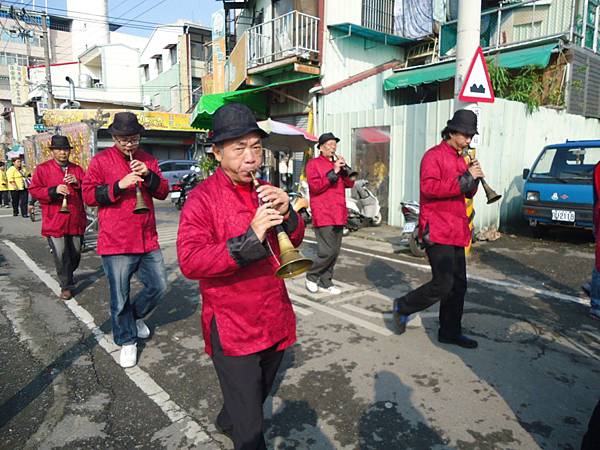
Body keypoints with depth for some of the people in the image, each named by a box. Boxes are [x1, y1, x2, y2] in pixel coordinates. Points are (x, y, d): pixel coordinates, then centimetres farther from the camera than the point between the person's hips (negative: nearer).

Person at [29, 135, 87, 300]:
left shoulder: (77, 169, 10)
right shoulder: (42, 169, 1)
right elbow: (34, 190, -4)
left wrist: (77, 183, -12)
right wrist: (54, 190, -20)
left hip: (76, 221, 3)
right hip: (54, 222, -3)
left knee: (76, 254, 14)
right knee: (61, 255, -3)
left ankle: (67, 275, 40)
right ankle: (66, 286, 11)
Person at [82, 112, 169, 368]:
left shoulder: (148, 160, 11)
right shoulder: (101, 161, -1)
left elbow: (163, 192, 8)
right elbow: (88, 195, -6)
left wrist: (148, 176, -11)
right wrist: (118, 186, -19)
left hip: (148, 240, 4)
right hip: (115, 242, -4)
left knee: (159, 287, 11)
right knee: (120, 297, 6)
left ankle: (136, 316, 38)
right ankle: (127, 341, 24)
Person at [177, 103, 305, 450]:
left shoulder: (266, 193, 6)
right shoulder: (202, 199, -14)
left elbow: (294, 241, 8)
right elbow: (189, 261, -24)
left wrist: (286, 213, -13)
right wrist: (249, 239, -34)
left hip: (275, 323, 7)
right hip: (232, 330, -7)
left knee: (258, 396, 29)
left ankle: (227, 422, 57)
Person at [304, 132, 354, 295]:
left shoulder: (337, 163, 19)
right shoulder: (313, 164, -2)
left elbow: (350, 184, 11)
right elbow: (315, 186, -15)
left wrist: (344, 170, -5)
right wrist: (333, 172, -17)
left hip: (338, 214, 7)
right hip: (323, 214, -7)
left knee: (335, 251, 8)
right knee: (328, 251, -12)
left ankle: (326, 281, 20)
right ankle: (311, 277, 9)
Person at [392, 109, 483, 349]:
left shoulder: (460, 159, 20)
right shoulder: (434, 156, -9)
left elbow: (468, 193, 22)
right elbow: (429, 187, -25)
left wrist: (474, 179, 1)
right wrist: (465, 178, -22)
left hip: (456, 231, 9)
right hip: (437, 231, -9)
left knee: (458, 285, 11)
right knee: (443, 284, -11)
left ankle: (450, 332, 24)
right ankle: (403, 306, 11)